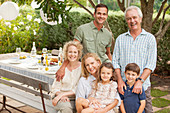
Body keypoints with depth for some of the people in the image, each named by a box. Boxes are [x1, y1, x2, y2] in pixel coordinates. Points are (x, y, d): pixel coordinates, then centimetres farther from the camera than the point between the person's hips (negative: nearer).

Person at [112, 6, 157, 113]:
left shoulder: (150, 38, 3)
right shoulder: (120, 39, 11)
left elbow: (151, 64, -4)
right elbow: (115, 61, 7)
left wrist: (140, 81, -15)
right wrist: (120, 80, -6)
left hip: (143, 86, -2)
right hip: (124, 85, 2)